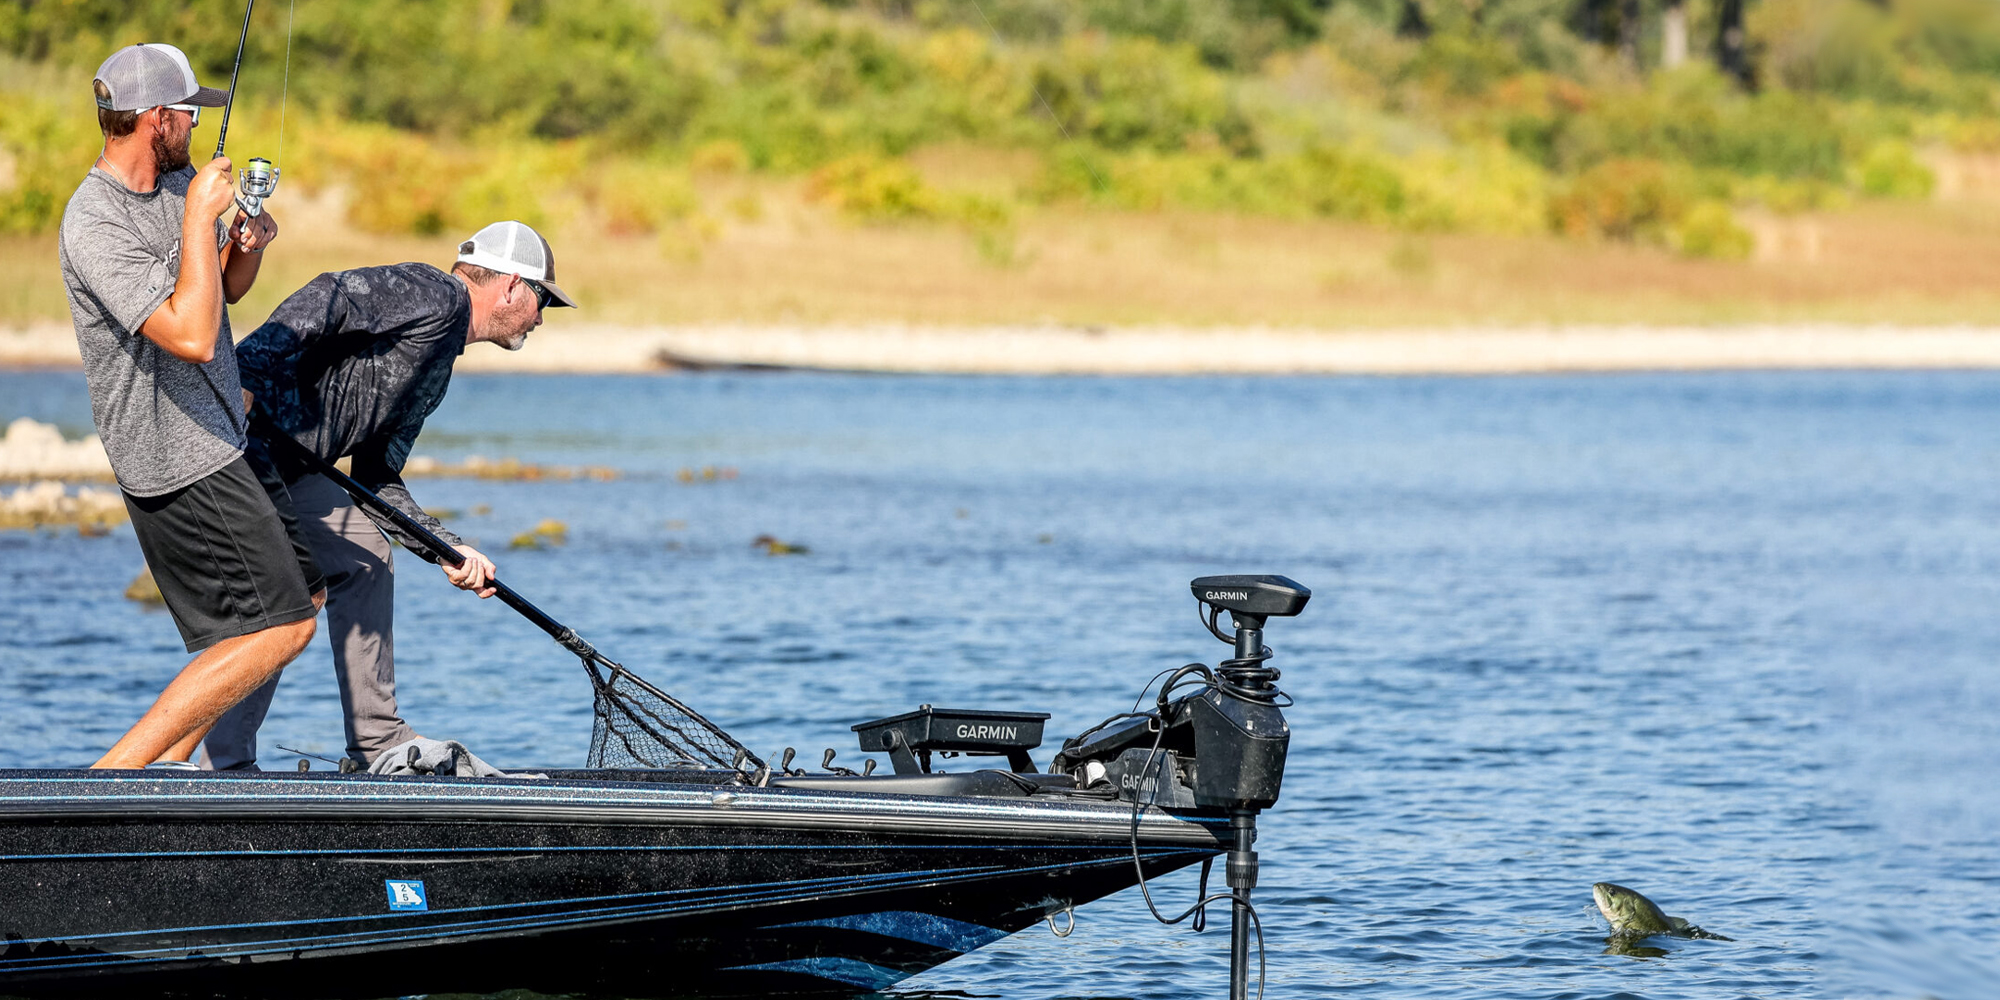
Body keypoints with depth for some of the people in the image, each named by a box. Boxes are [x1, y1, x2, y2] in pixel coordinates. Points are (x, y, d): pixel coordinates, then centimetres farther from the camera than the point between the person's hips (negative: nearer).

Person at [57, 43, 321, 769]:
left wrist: (247, 249, -2)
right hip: (176, 459, -10)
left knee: (304, 586, 19)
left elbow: (225, 289, 21)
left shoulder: (179, 182, 5)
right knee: (280, 628, -10)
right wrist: (199, 218, -27)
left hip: (219, 436, 10)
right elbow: (191, 335, -32)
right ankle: (114, 773, -12)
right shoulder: (94, 225, -24)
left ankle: (174, 762, 18)